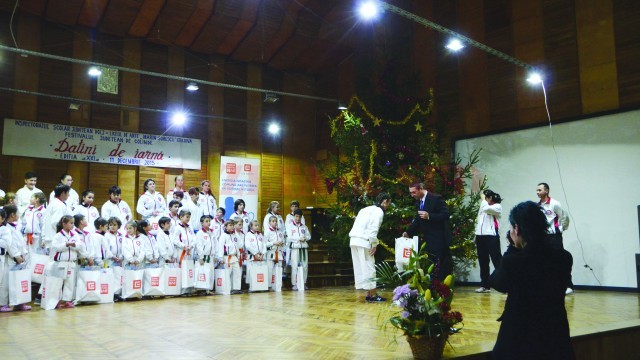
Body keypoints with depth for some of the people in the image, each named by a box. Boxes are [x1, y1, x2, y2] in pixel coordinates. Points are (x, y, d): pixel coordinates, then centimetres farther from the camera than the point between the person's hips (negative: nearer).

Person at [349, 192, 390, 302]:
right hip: (363, 241, -9)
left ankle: (369, 294, 15)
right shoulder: (379, 211, -3)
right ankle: (372, 295, 0)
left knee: (360, 268, 9)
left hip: (354, 240, 9)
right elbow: (373, 228, -15)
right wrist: (374, 245, -12)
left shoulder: (366, 209, 23)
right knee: (369, 268, -3)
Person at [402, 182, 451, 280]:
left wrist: (429, 216, -27)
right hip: (428, 240, 7)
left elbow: (446, 214, -17)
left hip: (439, 240, -7)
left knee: (440, 267, -6)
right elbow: (418, 220, 17)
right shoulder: (418, 202, 11)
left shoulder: (436, 199, -12)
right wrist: (408, 232, 5)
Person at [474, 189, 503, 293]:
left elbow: (486, 208, -20)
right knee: (483, 262, 8)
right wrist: (476, 237, 17)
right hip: (481, 236, 7)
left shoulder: (497, 206, 0)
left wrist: (483, 199, -4)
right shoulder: (482, 207, 23)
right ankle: (485, 285, 14)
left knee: (497, 260, -9)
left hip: (491, 236, -7)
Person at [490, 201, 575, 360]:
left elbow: (496, 283, -2)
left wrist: (513, 247, -2)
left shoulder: (512, 261, -21)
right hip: (556, 336, 4)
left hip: (520, 338, -3)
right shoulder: (564, 257, -7)